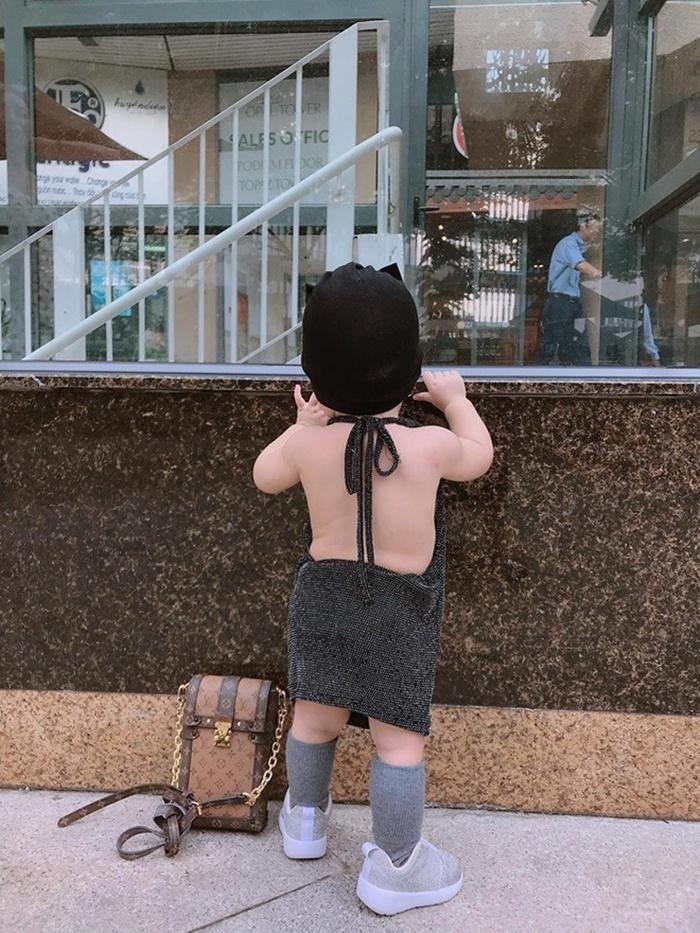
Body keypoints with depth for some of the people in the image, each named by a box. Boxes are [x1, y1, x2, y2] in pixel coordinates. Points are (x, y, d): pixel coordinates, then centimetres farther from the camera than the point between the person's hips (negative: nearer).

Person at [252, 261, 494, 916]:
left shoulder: (307, 441, -12)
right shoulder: (429, 445, -17)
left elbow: (265, 477, 10)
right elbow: (479, 455, 6)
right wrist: (456, 400, 20)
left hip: (322, 594, 4)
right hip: (401, 609, -4)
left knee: (316, 716, 21)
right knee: (398, 737, 7)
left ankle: (304, 817, 44)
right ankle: (394, 867, 20)